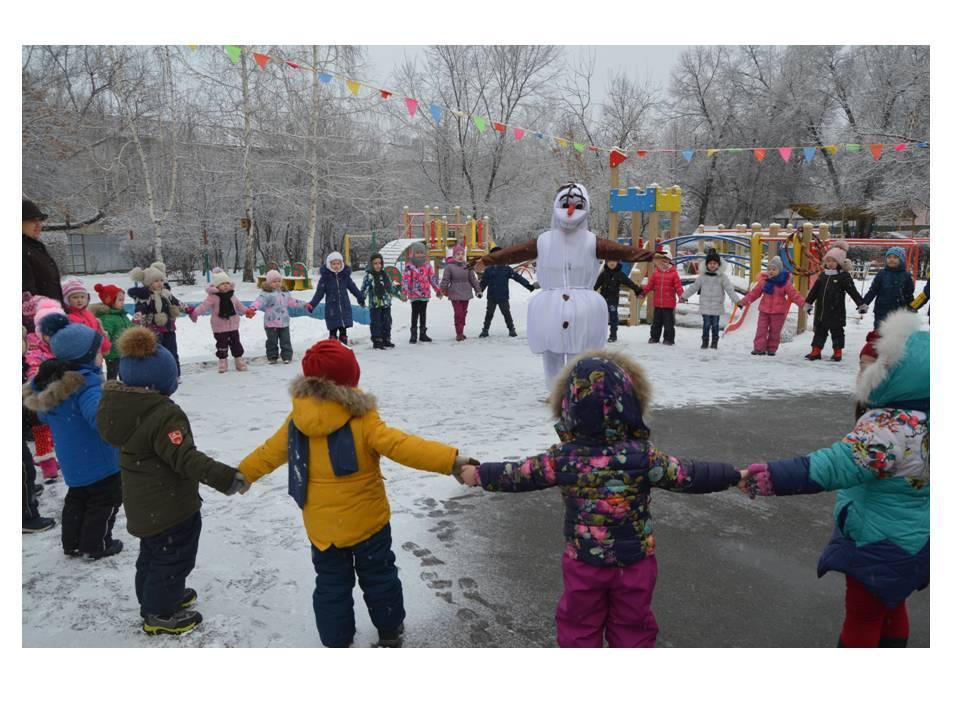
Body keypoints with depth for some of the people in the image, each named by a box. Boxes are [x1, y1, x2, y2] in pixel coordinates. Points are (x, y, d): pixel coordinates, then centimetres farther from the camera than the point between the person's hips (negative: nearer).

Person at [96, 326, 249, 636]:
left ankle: (154, 598, 47)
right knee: (174, 556, 10)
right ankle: (160, 614, 26)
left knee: (153, 552, 28)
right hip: (170, 505, -9)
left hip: (142, 502, 9)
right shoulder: (163, 414, -31)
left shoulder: (118, 405, -3)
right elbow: (187, 459, -35)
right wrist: (229, 478, -34)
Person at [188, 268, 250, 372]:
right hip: (220, 327, -4)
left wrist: (247, 311, 19)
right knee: (222, 345, 6)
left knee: (236, 344, 10)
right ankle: (222, 362, 18)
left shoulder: (232, 296, 5)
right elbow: (204, 306, -21)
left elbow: (239, 306, 19)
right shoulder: (213, 297, -12)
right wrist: (195, 312, -33)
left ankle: (239, 361, 21)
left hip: (233, 326, 4)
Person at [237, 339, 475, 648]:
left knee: (331, 584, 20)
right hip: (367, 522, -3)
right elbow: (402, 446, -34)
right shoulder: (363, 421, -23)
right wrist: (451, 459, -39)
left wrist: (242, 473, 26)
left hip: (322, 527, 3)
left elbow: (270, 452, 7)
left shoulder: (296, 421, -8)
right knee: (378, 576, 19)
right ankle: (390, 630, 37)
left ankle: (335, 640, 31)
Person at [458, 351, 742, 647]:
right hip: (635, 562, 0)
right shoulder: (644, 457, -20)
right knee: (633, 625, 20)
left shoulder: (562, 457, -18)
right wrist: (736, 476, 0)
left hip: (583, 562, 0)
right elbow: (690, 476, -14)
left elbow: (517, 475, -9)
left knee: (579, 625, 20)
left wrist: (479, 474, 6)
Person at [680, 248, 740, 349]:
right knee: (706, 324, 2)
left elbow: (730, 289, -4)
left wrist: (737, 301, -9)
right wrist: (684, 296, 9)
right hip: (705, 306, 1)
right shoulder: (702, 276, 3)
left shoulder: (722, 276, -1)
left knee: (715, 325, 6)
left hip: (717, 306, 0)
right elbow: (693, 287, 9)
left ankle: (714, 342, 17)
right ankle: (704, 342, 12)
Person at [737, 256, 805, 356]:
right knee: (761, 330, 0)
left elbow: (794, 294, -8)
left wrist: (803, 304, -16)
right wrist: (743, 301, 8)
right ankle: (759, 348, 3)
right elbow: (754, 293, 8)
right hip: (764, 310, 3)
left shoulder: (785, 283, -7)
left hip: (778, 312, -2)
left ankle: (772, 349, 17)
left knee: (774, 332, 6)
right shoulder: (763, 281, 1)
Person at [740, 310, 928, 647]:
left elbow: (836, 464, -42)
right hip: (912, 538, 9)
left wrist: (771, 477, -45)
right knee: (889, 607, 28)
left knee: (862, 614, 10)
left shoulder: (891, 426, -32)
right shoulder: (922, 416, -3)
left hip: (880, 545, -9)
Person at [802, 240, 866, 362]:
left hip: (836, 311, -5)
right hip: (821, 310, 5)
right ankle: (815, 351, 15)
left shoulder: (844, 276, -7)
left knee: (837, 331, 6)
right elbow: (814, 290, 15)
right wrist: (808, 303, 17)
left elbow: (853, 291, -7)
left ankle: (838, 352, 17)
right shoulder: (823, 275, 9)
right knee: (819, 331, 9)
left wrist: (861, 304, -10)